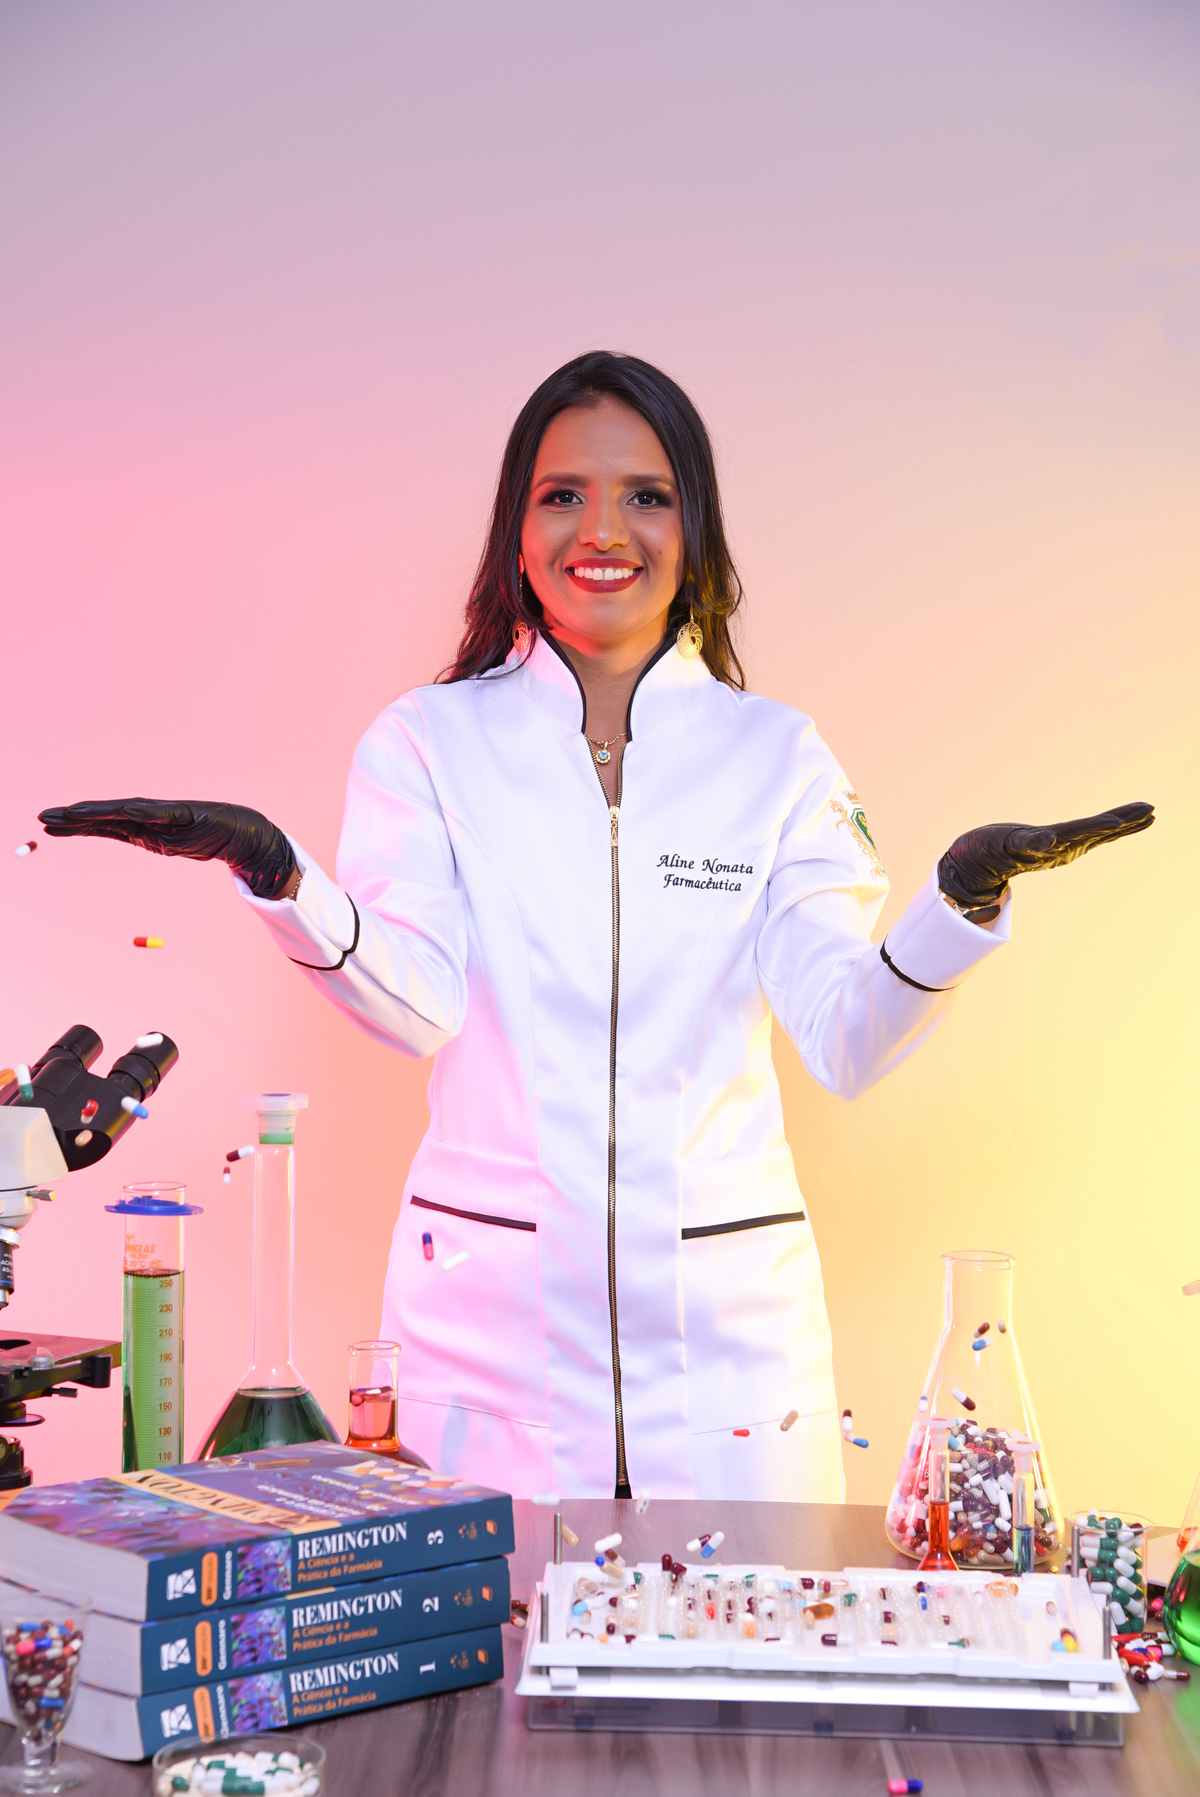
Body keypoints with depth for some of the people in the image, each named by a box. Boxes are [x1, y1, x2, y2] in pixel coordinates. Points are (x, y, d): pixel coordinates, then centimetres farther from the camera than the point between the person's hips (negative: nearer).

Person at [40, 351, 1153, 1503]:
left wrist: (961, 901, -21)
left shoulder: (775, 753, 6)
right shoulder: (429, 740, 4)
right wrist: (278, 878, -27)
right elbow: (416, 1004, -10)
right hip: (492, 1312, -1)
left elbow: (848, 1042, -3)